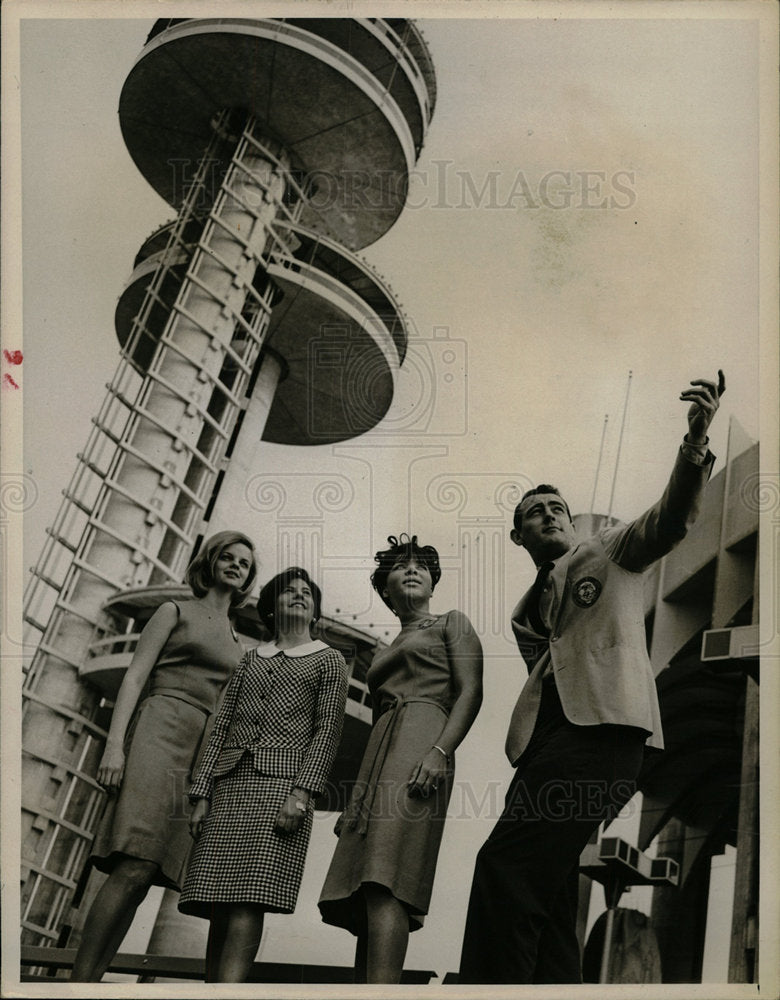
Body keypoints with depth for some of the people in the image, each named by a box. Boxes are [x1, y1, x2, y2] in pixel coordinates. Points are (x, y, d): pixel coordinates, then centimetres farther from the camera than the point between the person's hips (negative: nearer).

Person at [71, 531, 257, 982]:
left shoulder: (238, 644, 27)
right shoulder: (175, 612, 12)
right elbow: (135, 677, 2)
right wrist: (115, 744, -12)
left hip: (204, 752, 5)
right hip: (161, 729, -5)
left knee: (142, 874, -7)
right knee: (136, 867, -21)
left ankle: (89, 982, -9)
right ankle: (79, 982, -22)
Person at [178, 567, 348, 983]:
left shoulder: (328, 661, 14)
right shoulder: (250, 659, 24)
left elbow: (327, 731, 2)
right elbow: (221, 727, 18)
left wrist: (303, 792, -13)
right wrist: (202, 793, 6)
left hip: (282, 781, -4)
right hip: (231, 781, 4)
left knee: (247, 901, -17)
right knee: (219, 904, -5)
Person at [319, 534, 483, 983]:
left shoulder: (452, 624, 14)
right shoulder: (385, 654, 32)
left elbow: (470, 692, -1)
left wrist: (441, 751, -18)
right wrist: (356, 799, 17)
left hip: (421, 745, -7)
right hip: (379, 761, 8)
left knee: (383, 883, -25)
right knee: (362, 898, -5)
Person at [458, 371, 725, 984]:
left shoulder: (608, 551, 17)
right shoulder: (526, 613, 31)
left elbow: (671, 519, 0)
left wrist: (695, 441, -18)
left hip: (603, 724, -6)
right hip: (544, 737, 7)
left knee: (507, 865, -22)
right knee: (545, 895, -1)